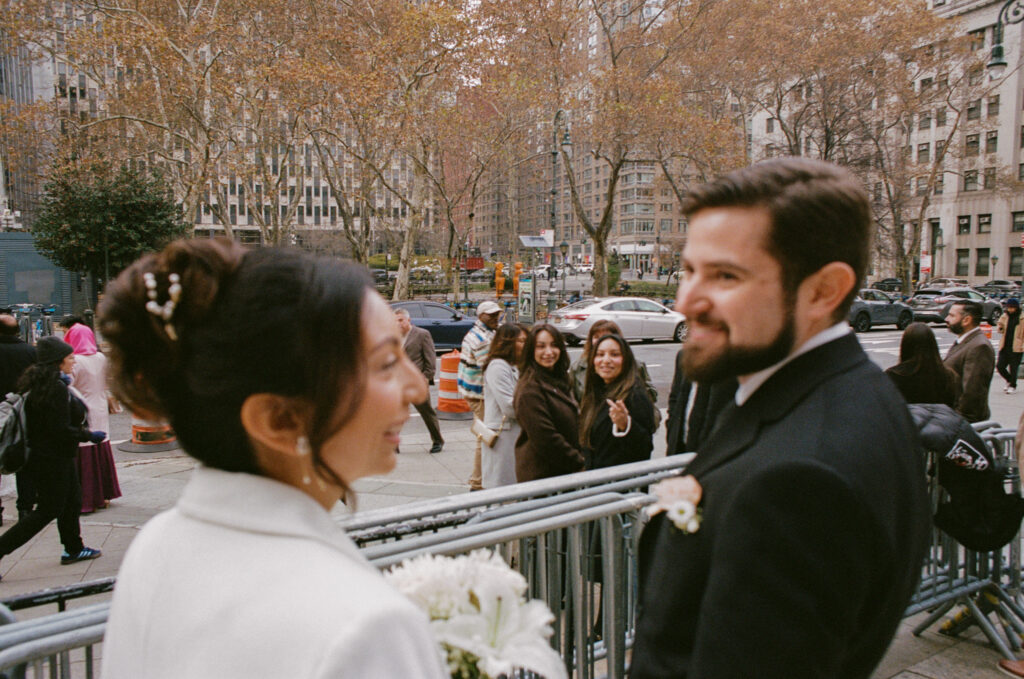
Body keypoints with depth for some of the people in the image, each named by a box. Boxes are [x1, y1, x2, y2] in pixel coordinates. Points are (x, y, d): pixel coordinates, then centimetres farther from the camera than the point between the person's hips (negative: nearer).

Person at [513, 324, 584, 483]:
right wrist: (579, 463, -12)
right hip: (540, 474, -8)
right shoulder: (530, 389, -16)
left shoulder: (559, 380, 12)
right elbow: (545, 438, -19)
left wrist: (580, 458, 9)